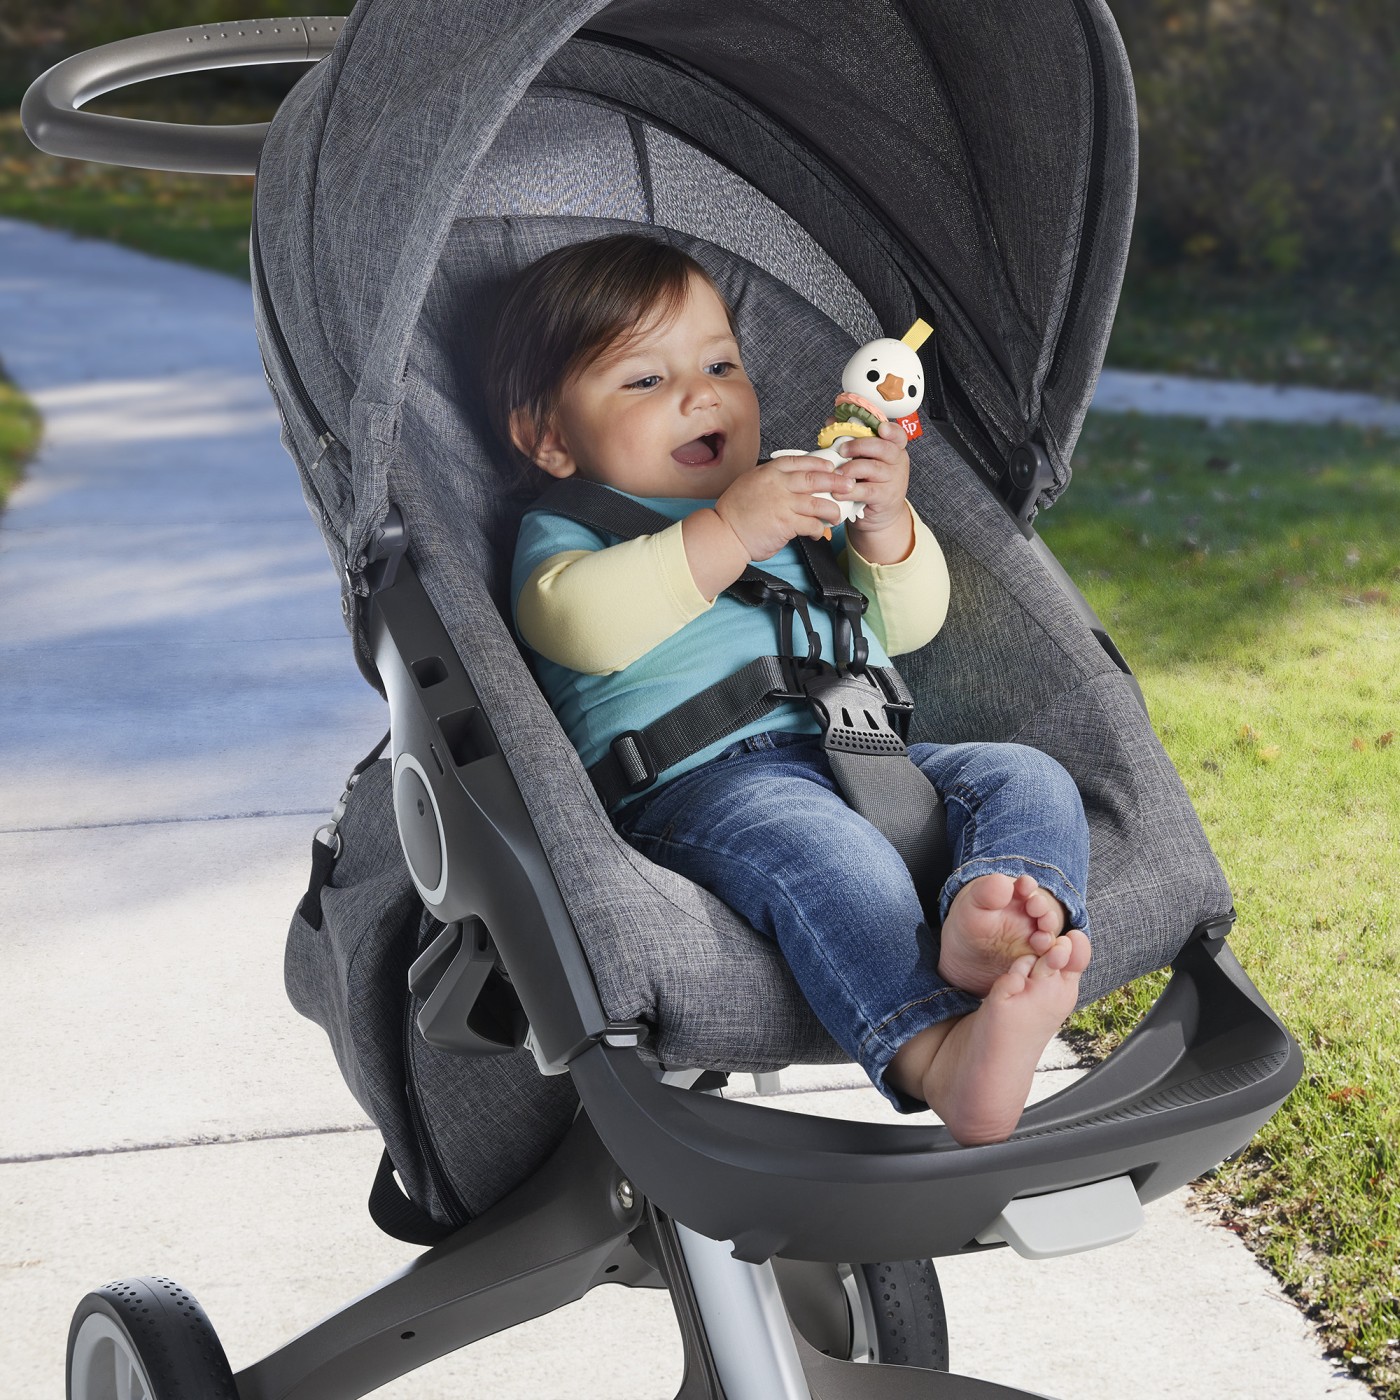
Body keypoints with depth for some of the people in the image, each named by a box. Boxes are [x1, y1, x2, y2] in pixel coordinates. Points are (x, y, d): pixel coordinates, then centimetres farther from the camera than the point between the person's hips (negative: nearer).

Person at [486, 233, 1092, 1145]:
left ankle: (992, 919, -51)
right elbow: (581, 622, -9)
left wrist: (885, 525, 5)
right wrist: (725, 535, -16)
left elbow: (907, 623, 26)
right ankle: (931, 1055, -59)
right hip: (701, 781, -6)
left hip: (871, 756, 6)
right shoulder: (562, 527, 16)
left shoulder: (796, 497, 35)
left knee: (1029, 780, -18)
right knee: (808, 846, -38)